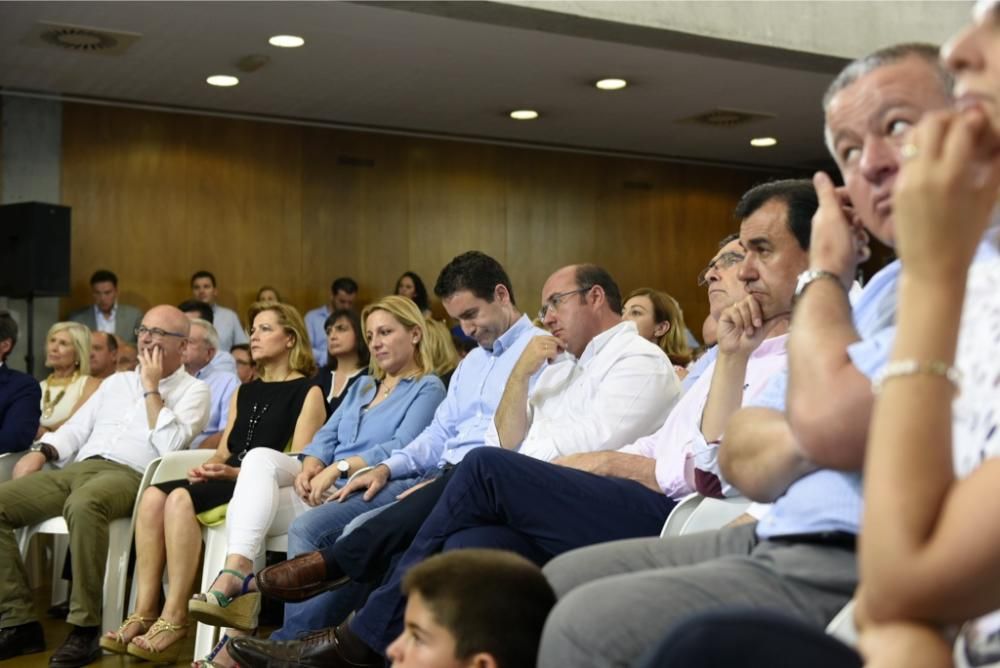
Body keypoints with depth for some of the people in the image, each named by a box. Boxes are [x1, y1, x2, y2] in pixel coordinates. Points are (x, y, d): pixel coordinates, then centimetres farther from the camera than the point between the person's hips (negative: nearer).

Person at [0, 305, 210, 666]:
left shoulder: (193, 390, 9)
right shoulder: (117, 381, 28)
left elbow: (169, 444, -7)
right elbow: (76, 429, 25)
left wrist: (151, 388, -1)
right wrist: (41, 451, 6)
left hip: (130, 474, -7)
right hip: (78, 467, 7)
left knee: (83, 506, -40)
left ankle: (85, 627, -29)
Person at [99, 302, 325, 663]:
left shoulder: (308, 392, 3)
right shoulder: (244, 392, 26)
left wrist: (234, 472, -16)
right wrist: (207, 468, -2)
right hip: (227, 481, 7)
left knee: (181, 498, -31)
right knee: (154, 495, -22)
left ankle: (174, 619, -30)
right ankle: (145, 613, -25)